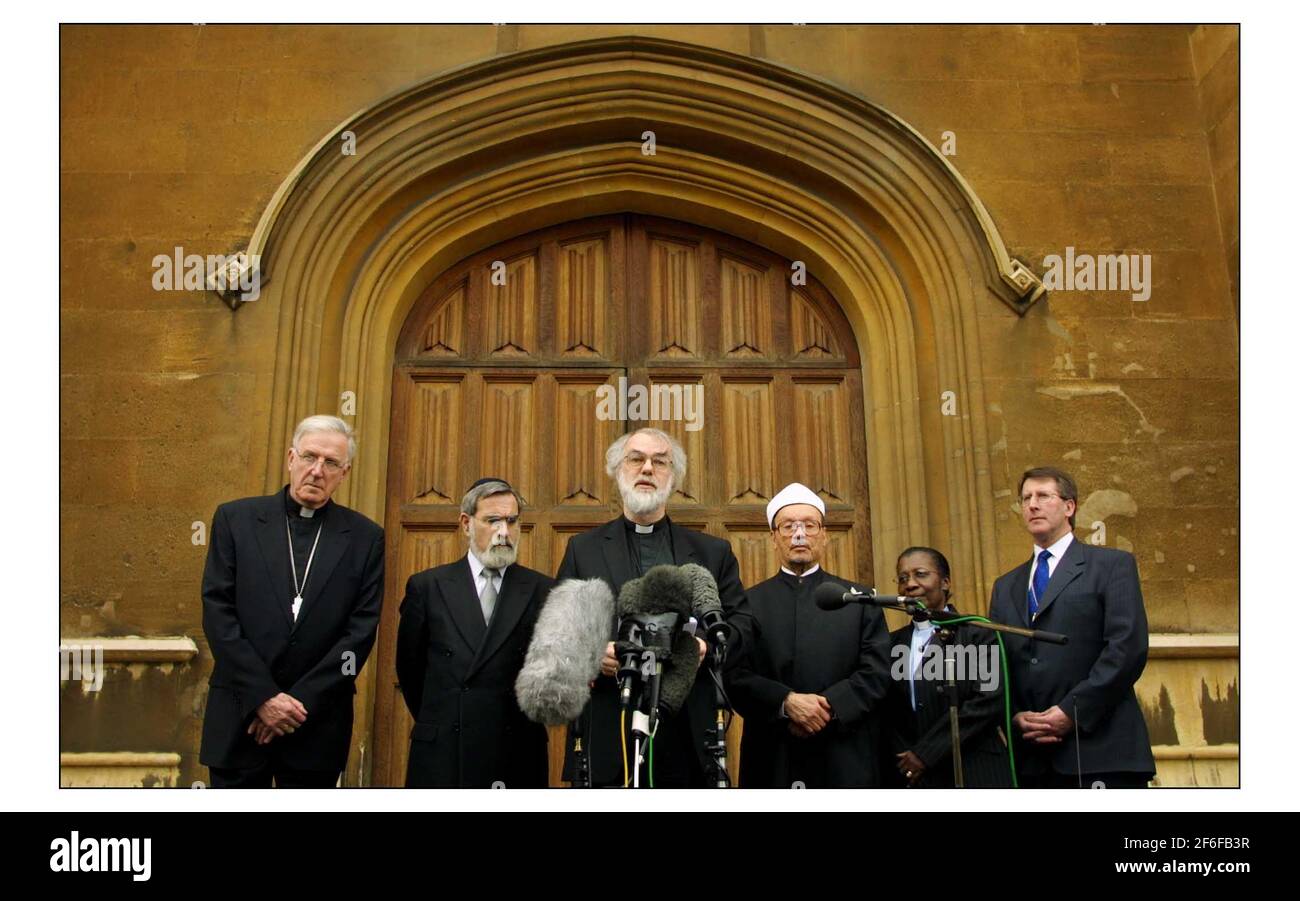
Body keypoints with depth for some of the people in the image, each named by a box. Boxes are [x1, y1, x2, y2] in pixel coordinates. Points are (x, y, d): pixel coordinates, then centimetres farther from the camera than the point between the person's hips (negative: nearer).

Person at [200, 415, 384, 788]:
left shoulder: (364, 537, 1)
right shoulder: (235, 519, 1)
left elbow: (361, 631, -3)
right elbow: (218, 613, -4)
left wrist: (301, 700, -10)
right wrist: (264, 696, -10)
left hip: (318, 725, 0)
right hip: (239, 717, 0)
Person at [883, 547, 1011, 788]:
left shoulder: (978, 633, -4)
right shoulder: (893, 643, 8)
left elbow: (989, 701, -13)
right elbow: (889, 715, 8)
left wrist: (926, 753, -13)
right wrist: (904, 758, -9)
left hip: (974, 774, -3)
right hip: (910, 777, 3)